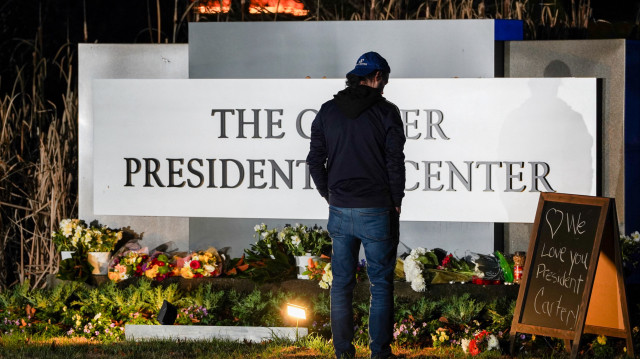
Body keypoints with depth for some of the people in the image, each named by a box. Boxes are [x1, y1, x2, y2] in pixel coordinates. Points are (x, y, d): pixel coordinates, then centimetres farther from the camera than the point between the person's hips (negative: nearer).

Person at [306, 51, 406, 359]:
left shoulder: (328, 111, 4)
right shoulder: (386, 112, -7)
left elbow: (315, 160, 4)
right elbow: (395, 163, -8)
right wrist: (396, 202, 4)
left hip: (340, 211, 3)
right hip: (377, 212, -3)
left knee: (341, 283, 10)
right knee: (381, 284, 5)